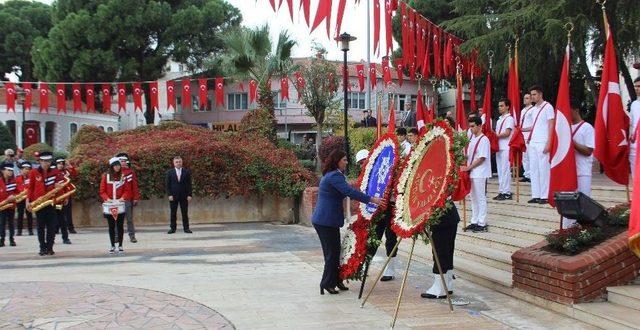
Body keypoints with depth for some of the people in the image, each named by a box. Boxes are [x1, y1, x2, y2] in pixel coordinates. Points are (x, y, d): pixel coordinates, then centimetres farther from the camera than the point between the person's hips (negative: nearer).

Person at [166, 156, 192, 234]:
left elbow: (189, 184, 3)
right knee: (173, 213, 4)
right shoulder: (170, 172, 5)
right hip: (173, 196, 0)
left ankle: (186, 228, 6)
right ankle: (172, 228, 9)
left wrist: (189, 195, -5)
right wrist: (169, 195, -8)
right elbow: (168, 185, 2)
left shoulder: (186, 172, 5)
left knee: (185, 213, 2)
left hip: (184, 196, 0)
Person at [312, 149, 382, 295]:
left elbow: (346, 192, 26)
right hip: (326, 221, -10)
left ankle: (335, 281, 21)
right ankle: (327, 284, 6)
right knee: (332, 253, -2)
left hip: (325, 220, 10)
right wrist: (372, 199, -26)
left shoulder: (332, 175, 17)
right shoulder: (334, 176, -17)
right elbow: (350, 192, -26)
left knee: (334, 252, 14)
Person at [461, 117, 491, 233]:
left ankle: (482, 224, 3)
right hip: (472, 172, 8)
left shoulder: (483, 139, -12)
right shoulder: (472, 138, 13)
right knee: (474, 198, 13)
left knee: (481, 198, -2)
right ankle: (474, 222, 21)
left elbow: (482, 158, -17)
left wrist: (468, 167, -17)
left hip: (480, 174, -8)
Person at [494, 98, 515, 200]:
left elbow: (507, 133, -15)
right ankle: (501, 191, 13)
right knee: (500, 170, 9)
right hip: (499, 148, 8)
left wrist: (495, 135, -8)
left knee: (505, 170, -8)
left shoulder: (509, 119, -5)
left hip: (506, 148, -8)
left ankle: (506, 193, -5)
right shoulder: (499, 119, 20)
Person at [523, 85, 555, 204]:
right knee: (533, 169, 6)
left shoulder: (548, 107, -4)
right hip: (533, 143, 7)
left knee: (543, 169, -5)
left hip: (542, 144, -7)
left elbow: (551, 126, -9)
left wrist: (548, 143, -15)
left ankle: (544, 196, -1)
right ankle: (535, 195, 9)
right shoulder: (533, 110, 17)